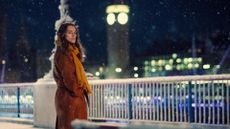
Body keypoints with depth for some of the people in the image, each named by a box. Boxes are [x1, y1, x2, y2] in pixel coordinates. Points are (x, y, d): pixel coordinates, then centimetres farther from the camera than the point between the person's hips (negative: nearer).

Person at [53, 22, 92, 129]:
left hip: (76, 96, 9)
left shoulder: (73, 52, 16)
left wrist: (83, 90, 7)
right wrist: (78, 92, -9)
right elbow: (68, 77, -17)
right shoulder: (62, 53, -12)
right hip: (69, 96, -9)